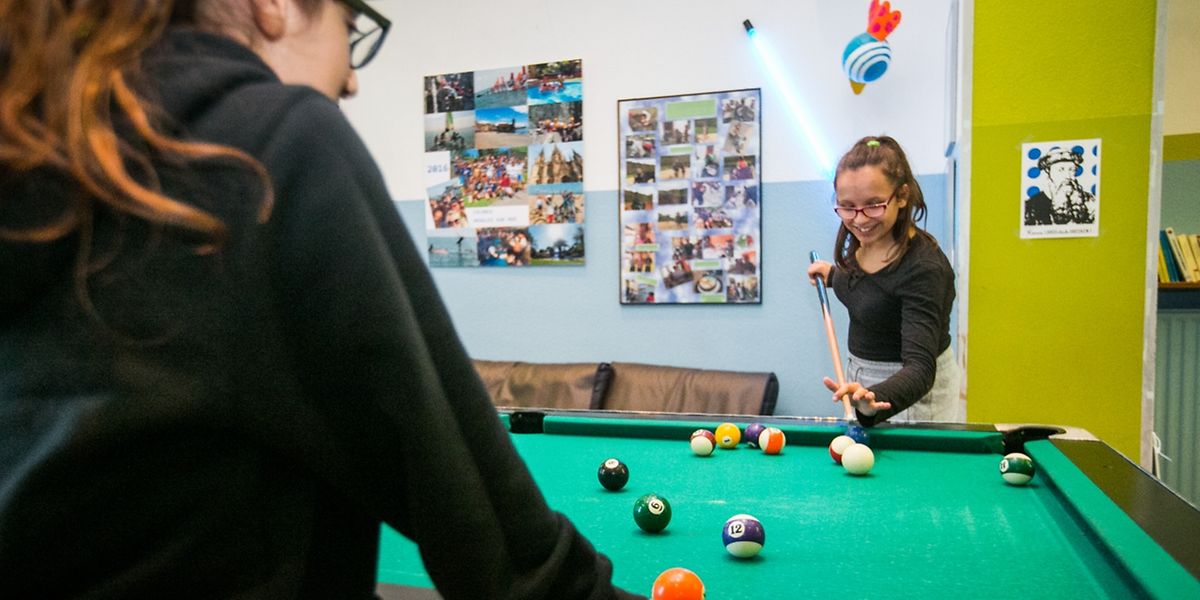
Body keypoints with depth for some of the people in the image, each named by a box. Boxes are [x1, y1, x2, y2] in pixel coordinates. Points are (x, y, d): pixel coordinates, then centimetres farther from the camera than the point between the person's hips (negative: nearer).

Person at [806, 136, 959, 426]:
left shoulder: (924, 268, -30)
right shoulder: (862, 242, -7)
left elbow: (920, 368, -38)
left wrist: (874, 400, -54)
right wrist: (833, 275, 8)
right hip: (861, 377, 8)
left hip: (911, 392, -7)